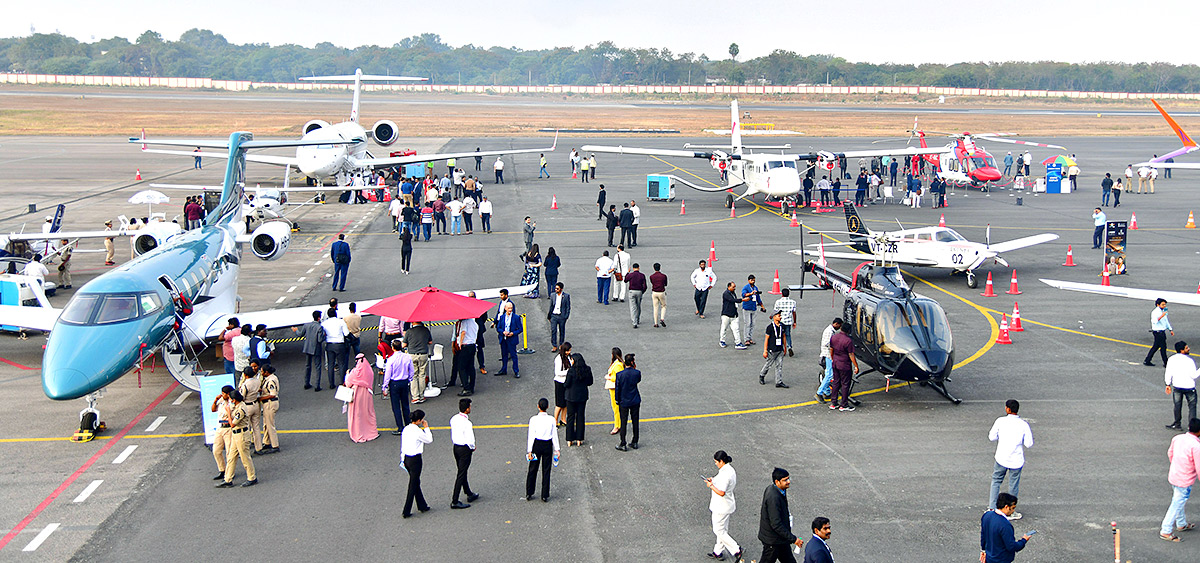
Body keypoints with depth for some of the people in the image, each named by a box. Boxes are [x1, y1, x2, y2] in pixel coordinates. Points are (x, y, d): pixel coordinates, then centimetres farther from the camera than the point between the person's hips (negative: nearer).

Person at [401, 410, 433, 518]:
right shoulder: (418, 431, -20)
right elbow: (430, 440, -5)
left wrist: (403, 460, 18)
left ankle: (422, 506, 33)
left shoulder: (406, 429, 3)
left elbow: (402, 445, 10)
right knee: (413, 486, 3)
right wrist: (426, 428, 3)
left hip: (406, 458, 8)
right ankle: (406, 512, 7)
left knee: (416, 482, 21)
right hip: (415, 459, -8)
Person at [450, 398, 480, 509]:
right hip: (465, 449, -8)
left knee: (462, 472, 20)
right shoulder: (467, 423, -25)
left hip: (456, 447, 8)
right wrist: (473, 447, -4)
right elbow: (470, 439, -23)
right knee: (461, 475, -1)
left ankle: (469, 494, 37)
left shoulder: (453, 419, -1)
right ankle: (454, 501, 2)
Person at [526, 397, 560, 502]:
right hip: (548, 446, 0)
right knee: (546, 471, 10)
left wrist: (529, 451, -5)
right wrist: (557, 449, 5)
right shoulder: (551, 419, -9)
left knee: (532, 470, 13)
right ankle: (545, 496, 13)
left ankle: (529, 494, 21)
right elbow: (554, 435, -3)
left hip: (536, 445, 0)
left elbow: (531, 436, -10)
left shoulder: (533, 419, -12)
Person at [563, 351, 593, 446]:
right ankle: (579, 440, 14)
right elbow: (590, 382, 5)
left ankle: (569, 440, 10)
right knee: (580, 417, 11)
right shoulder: (587, 370, -4)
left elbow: (566, 384, -15)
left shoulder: (571, 370, -18)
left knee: (570, 417, 7)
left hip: (571, 396, -4)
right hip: (583, 396, 4)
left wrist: (564, 383, 7)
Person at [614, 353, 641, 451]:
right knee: (635, 422, 14)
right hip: (635, 401, 2)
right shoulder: (637, 373, -13)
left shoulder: (619, 374, -15)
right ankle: (634, 442, 22)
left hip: (624, 402, -1)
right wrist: (634, 369, 3)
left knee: (623, 423, 5)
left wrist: (617, 401, 5)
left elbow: (617, 389, -8)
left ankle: (623, 445, 6)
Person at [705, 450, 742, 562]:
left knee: (718, 530, 4)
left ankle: (736, 550, 5)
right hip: (728, 505, 10)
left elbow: (721, 492, -31)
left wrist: (711, 486, -18)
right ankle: (718, 552, 34)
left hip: (721, 507, -10)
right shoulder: (730, 469, 2)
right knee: (722, 529, 20)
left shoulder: (724, 474, -29)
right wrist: (714, 481, 10)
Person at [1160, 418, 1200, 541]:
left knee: (1178, 502, 25)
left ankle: (1181, 524, 44)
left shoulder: (1177, 438, -3)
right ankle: (1166, 531, 10)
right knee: (1177, 505, 3)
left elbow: (1170, 453, 14)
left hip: (1173, 475, 8)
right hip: (1185, 481, -8)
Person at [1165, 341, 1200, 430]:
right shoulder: (1189, 360, -18)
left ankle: (1177, 424, 22)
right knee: (1192, 405, 9)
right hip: (1189, 386, -4)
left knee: (1177, 406, 15)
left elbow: (1168, 373, 0)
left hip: (1177, 386, 4)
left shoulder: (1171, 359, -5)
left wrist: (1168, 384, 10)